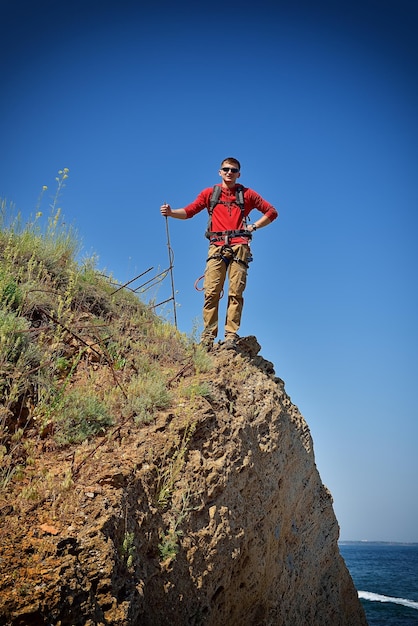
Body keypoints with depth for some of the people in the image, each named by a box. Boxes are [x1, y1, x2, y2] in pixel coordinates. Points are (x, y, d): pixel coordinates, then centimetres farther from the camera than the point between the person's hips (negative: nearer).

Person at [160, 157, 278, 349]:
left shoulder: (247, 194, 16)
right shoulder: (209, 193, 18)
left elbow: (271, 212, 18)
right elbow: (188, 211, 11)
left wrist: (254, 226, 7)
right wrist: (171, 212, -7)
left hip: (239, 247, 0)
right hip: (217, 246, 1)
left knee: (235, 293, -6)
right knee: (211, 292, -9)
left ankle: (231, 335, -6)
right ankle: (208, 335, -6)